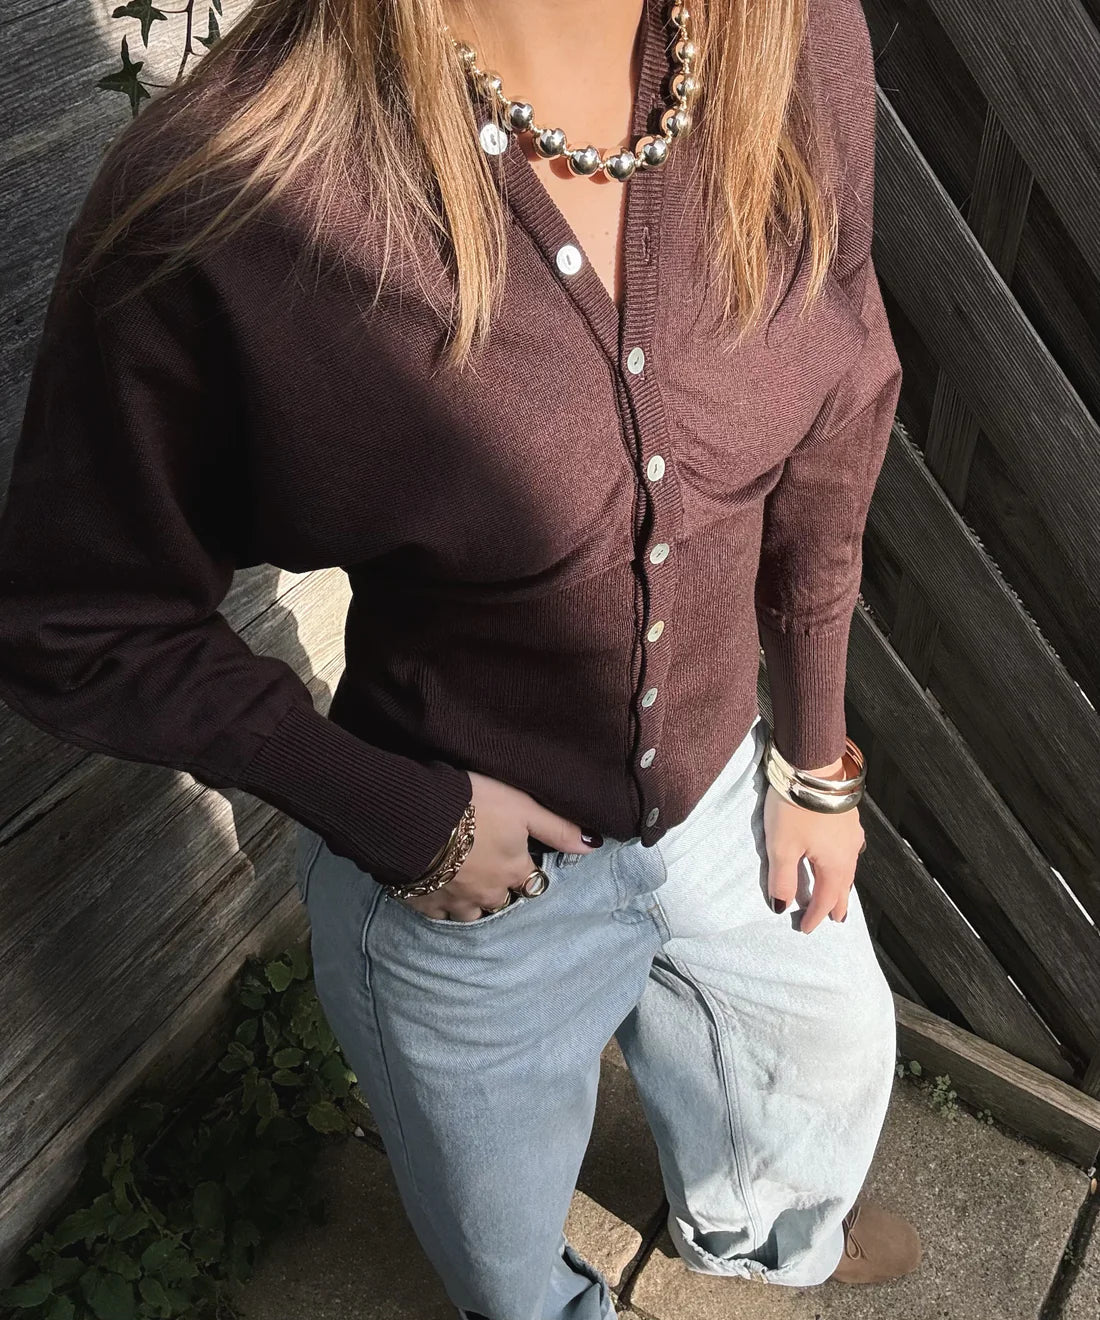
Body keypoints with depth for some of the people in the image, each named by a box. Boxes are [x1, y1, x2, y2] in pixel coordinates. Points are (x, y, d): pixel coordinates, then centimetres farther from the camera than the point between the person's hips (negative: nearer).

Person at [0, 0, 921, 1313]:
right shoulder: (210, 200, -32)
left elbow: (830, 430, -2)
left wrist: (817, 753, 5)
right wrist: (398, 818, -19)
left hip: (722, 794, 5)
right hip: (463, 880, -4)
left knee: (832, 1054, 35)